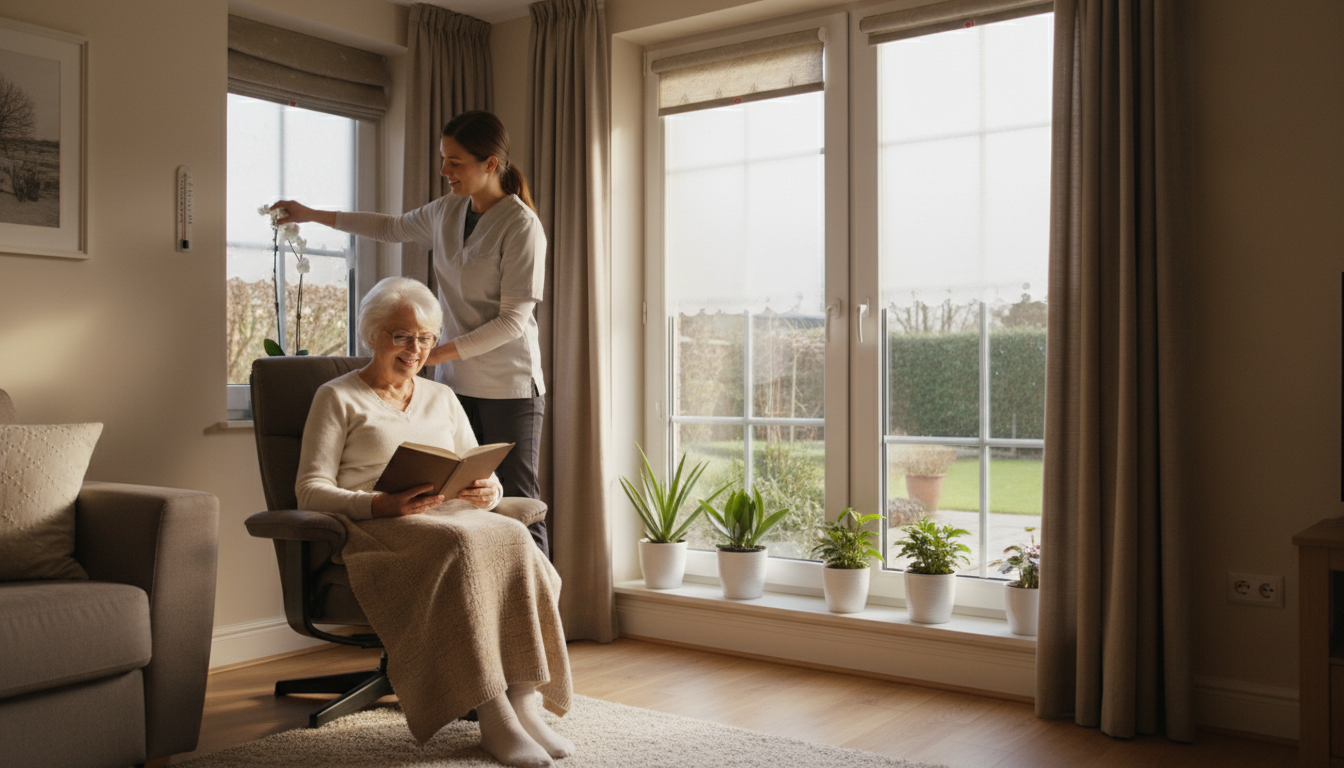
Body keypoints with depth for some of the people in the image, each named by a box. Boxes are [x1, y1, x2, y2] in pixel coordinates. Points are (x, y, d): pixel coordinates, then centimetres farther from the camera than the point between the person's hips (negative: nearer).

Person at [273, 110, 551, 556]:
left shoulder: (522, 225, -13)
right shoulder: (446, 213, 9)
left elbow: (514, 320, -16)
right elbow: (392, 228, 29)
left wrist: (441, 353, -21)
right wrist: (313, 215, 27)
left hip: (509, 387, -6)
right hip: (455, 384, 7)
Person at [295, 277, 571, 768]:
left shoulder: (442, 398, 24)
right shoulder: (338, 397, 10)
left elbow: (485, 477, 20)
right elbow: (311, 489, -1)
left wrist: (487, 492, -7)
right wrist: (383, 504, -19)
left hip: (454, 519, 5)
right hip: (376, 528, -4)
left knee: (513, 540, -30)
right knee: (460, 546, -37)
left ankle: (524, 704, -33)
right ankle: (493, 719, -37)